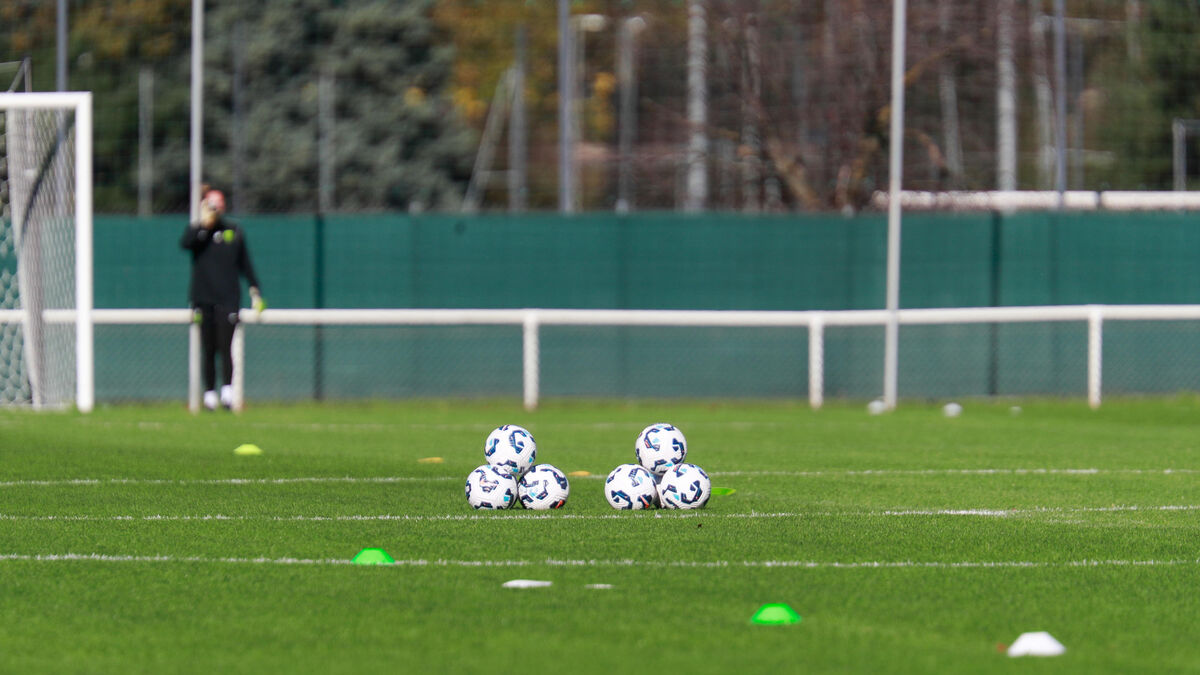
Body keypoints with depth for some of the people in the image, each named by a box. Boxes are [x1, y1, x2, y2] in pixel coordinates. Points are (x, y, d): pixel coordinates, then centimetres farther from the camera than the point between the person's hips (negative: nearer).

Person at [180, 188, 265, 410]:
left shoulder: (234, 231, 10)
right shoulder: (196, 229, 6)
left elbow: (245, 263, 14)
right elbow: (185, 242, -17)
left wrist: (254, 291, 8)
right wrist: (203, 223, -17)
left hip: (228, 298, 0)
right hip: (202, 298, 0)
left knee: (225, 347, -11)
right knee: (207, 349, 2)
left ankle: (227, 391, -16)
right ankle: (209, 393, 8)